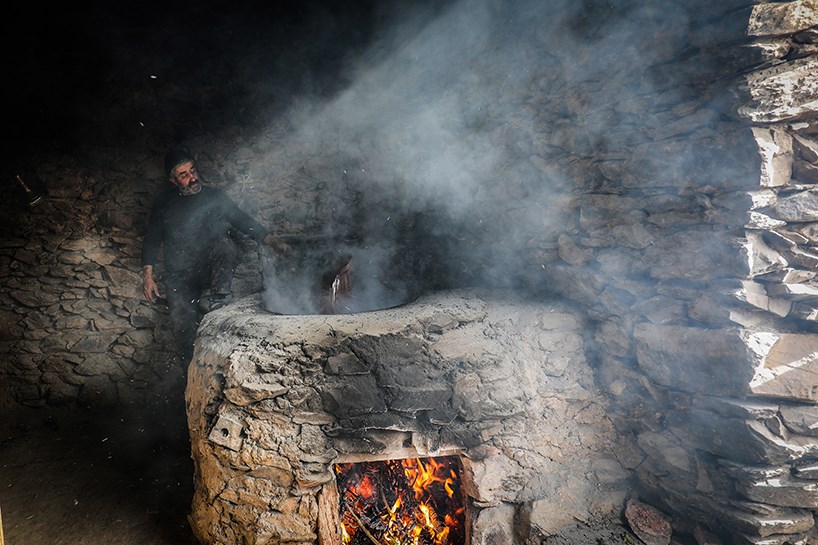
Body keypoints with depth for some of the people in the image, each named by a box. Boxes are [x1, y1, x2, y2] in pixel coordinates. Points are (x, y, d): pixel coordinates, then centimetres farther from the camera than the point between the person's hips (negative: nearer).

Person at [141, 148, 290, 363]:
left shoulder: (213, 196, 9)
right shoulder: (164, 202, 9)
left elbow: (242, 219, 7)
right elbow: (152, 237, 11)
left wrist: (270, 239, -7)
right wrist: (148, 275, 1)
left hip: (210, 268, 0)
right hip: (179, 274, 0)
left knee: (226, 242, -31)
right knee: (184, 323, -16)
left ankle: (217, 294, -39)